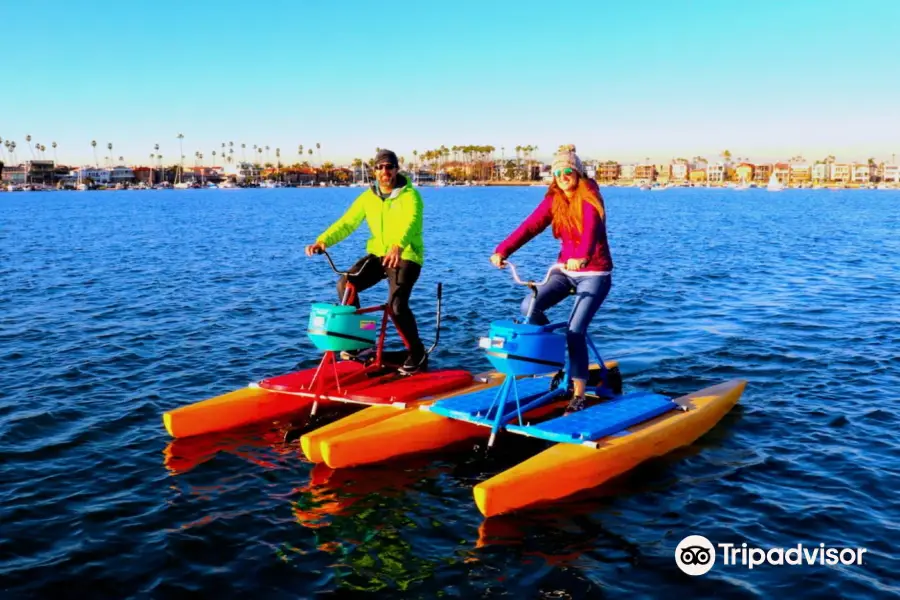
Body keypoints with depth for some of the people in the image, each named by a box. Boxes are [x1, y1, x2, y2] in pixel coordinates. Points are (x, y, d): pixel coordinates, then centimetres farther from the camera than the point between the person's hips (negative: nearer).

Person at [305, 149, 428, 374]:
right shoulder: (368, 197, 4)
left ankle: (417, 354, -1)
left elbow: (410, 223, -31)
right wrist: (322, 241, -21)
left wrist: (397, 246, -52)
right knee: (345, 284, -15)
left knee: (396, 304, -23)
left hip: (406, 256, -5)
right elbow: (347, 222, -4)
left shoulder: (410, 195, -12)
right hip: (378, 254, 5)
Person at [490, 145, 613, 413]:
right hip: (565, 270, 5)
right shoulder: (553, 200, 0)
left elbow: (590, 229, -34)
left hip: (594, 273, -5)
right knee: (529, 306, -18)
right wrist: (503, 250, -25)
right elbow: (530, 226, -11)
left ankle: (578, 395, -2)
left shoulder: (589, 198, -15)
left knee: (575, 331, -16)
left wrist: (582, 256, -54)